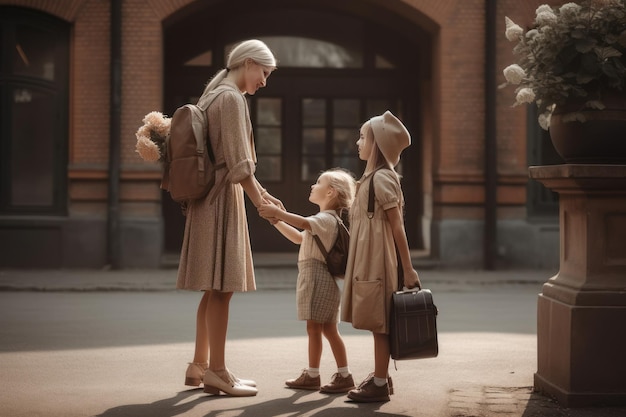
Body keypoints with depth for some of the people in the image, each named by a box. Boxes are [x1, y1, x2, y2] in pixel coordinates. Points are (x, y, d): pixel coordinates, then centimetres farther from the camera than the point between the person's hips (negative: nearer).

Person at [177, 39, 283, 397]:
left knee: (214, 289, 12)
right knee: (221, 287, -8)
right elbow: (238, 164, -17)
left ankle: (200, 365, 17)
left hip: (213, 196, 10)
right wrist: (261, 204, -11)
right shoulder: (231, 98, -12)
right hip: (223, 197, -10)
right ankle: (216, 371, -5)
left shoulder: (215, 95, 18)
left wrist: (260, 191, 19)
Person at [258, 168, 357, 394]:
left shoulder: (326, 219, -13)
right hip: (315, 279, 11)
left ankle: (312, 375, 1)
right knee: (328, 329, 10)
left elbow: (303, 223, -33)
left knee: (314, 327, -5)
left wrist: (277, 212, -32)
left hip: (318, 279, -11)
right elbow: (298, 237, 29)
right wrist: (276, 220, 20)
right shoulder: (324, 220, 22)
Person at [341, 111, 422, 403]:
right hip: (368, 258, 9)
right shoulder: (372, 177, 15)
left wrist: (408, 268, -16)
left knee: (378, 320, -5)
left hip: (378, 258, -9)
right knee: (377, 320, 13)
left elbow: (397, 226, -15)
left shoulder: (381, 178, -13)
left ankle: (380, 384, -1)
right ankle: (380, 377, 21)